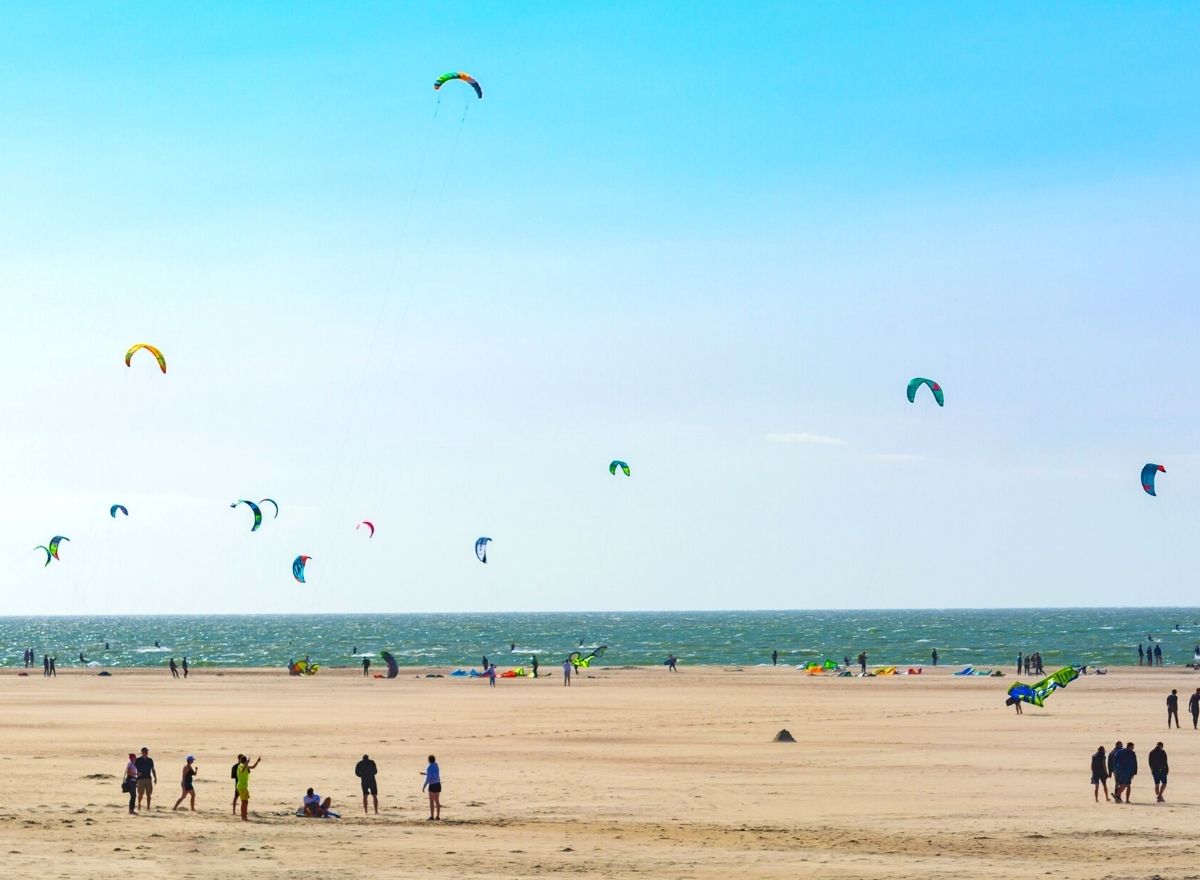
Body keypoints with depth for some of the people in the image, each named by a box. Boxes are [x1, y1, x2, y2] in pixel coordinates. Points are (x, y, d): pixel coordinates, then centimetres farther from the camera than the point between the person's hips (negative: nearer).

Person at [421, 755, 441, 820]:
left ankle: (432, 817, -6)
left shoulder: (429, 767, -14)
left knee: (431, 802, -4)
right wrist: (425, 773, 37)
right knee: (437, 801, 11)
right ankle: (437, 816, 12)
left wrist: (424, 786, -12)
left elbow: (428, 778, -18)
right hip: (438, 784, 8)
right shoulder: (436, 766, 12)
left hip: (432, 785, -8)